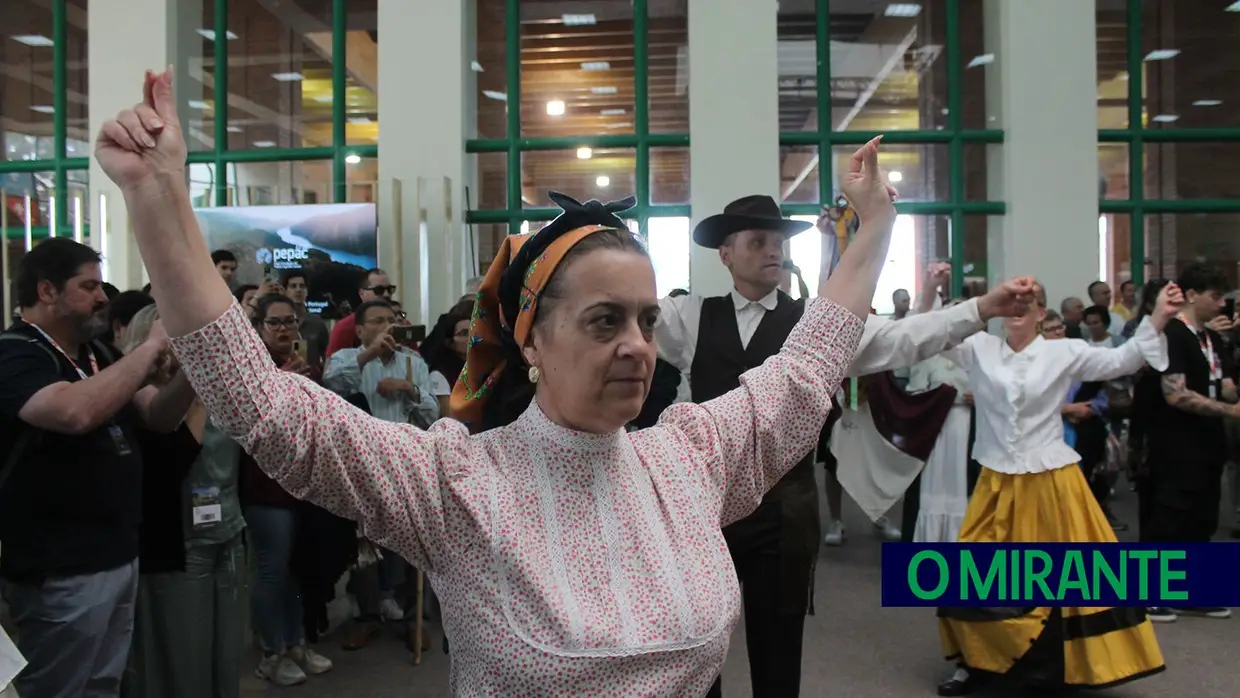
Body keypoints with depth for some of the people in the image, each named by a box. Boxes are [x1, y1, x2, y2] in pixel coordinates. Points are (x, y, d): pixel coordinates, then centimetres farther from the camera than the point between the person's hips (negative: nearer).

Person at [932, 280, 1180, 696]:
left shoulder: (1063, 352, -1)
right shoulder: (979, 348, 2)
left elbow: (1120, 361, -4)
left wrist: (1157, 318, -16)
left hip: (1050, 482, -1)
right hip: (998, 483, 2)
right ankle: (976, 662, 24)